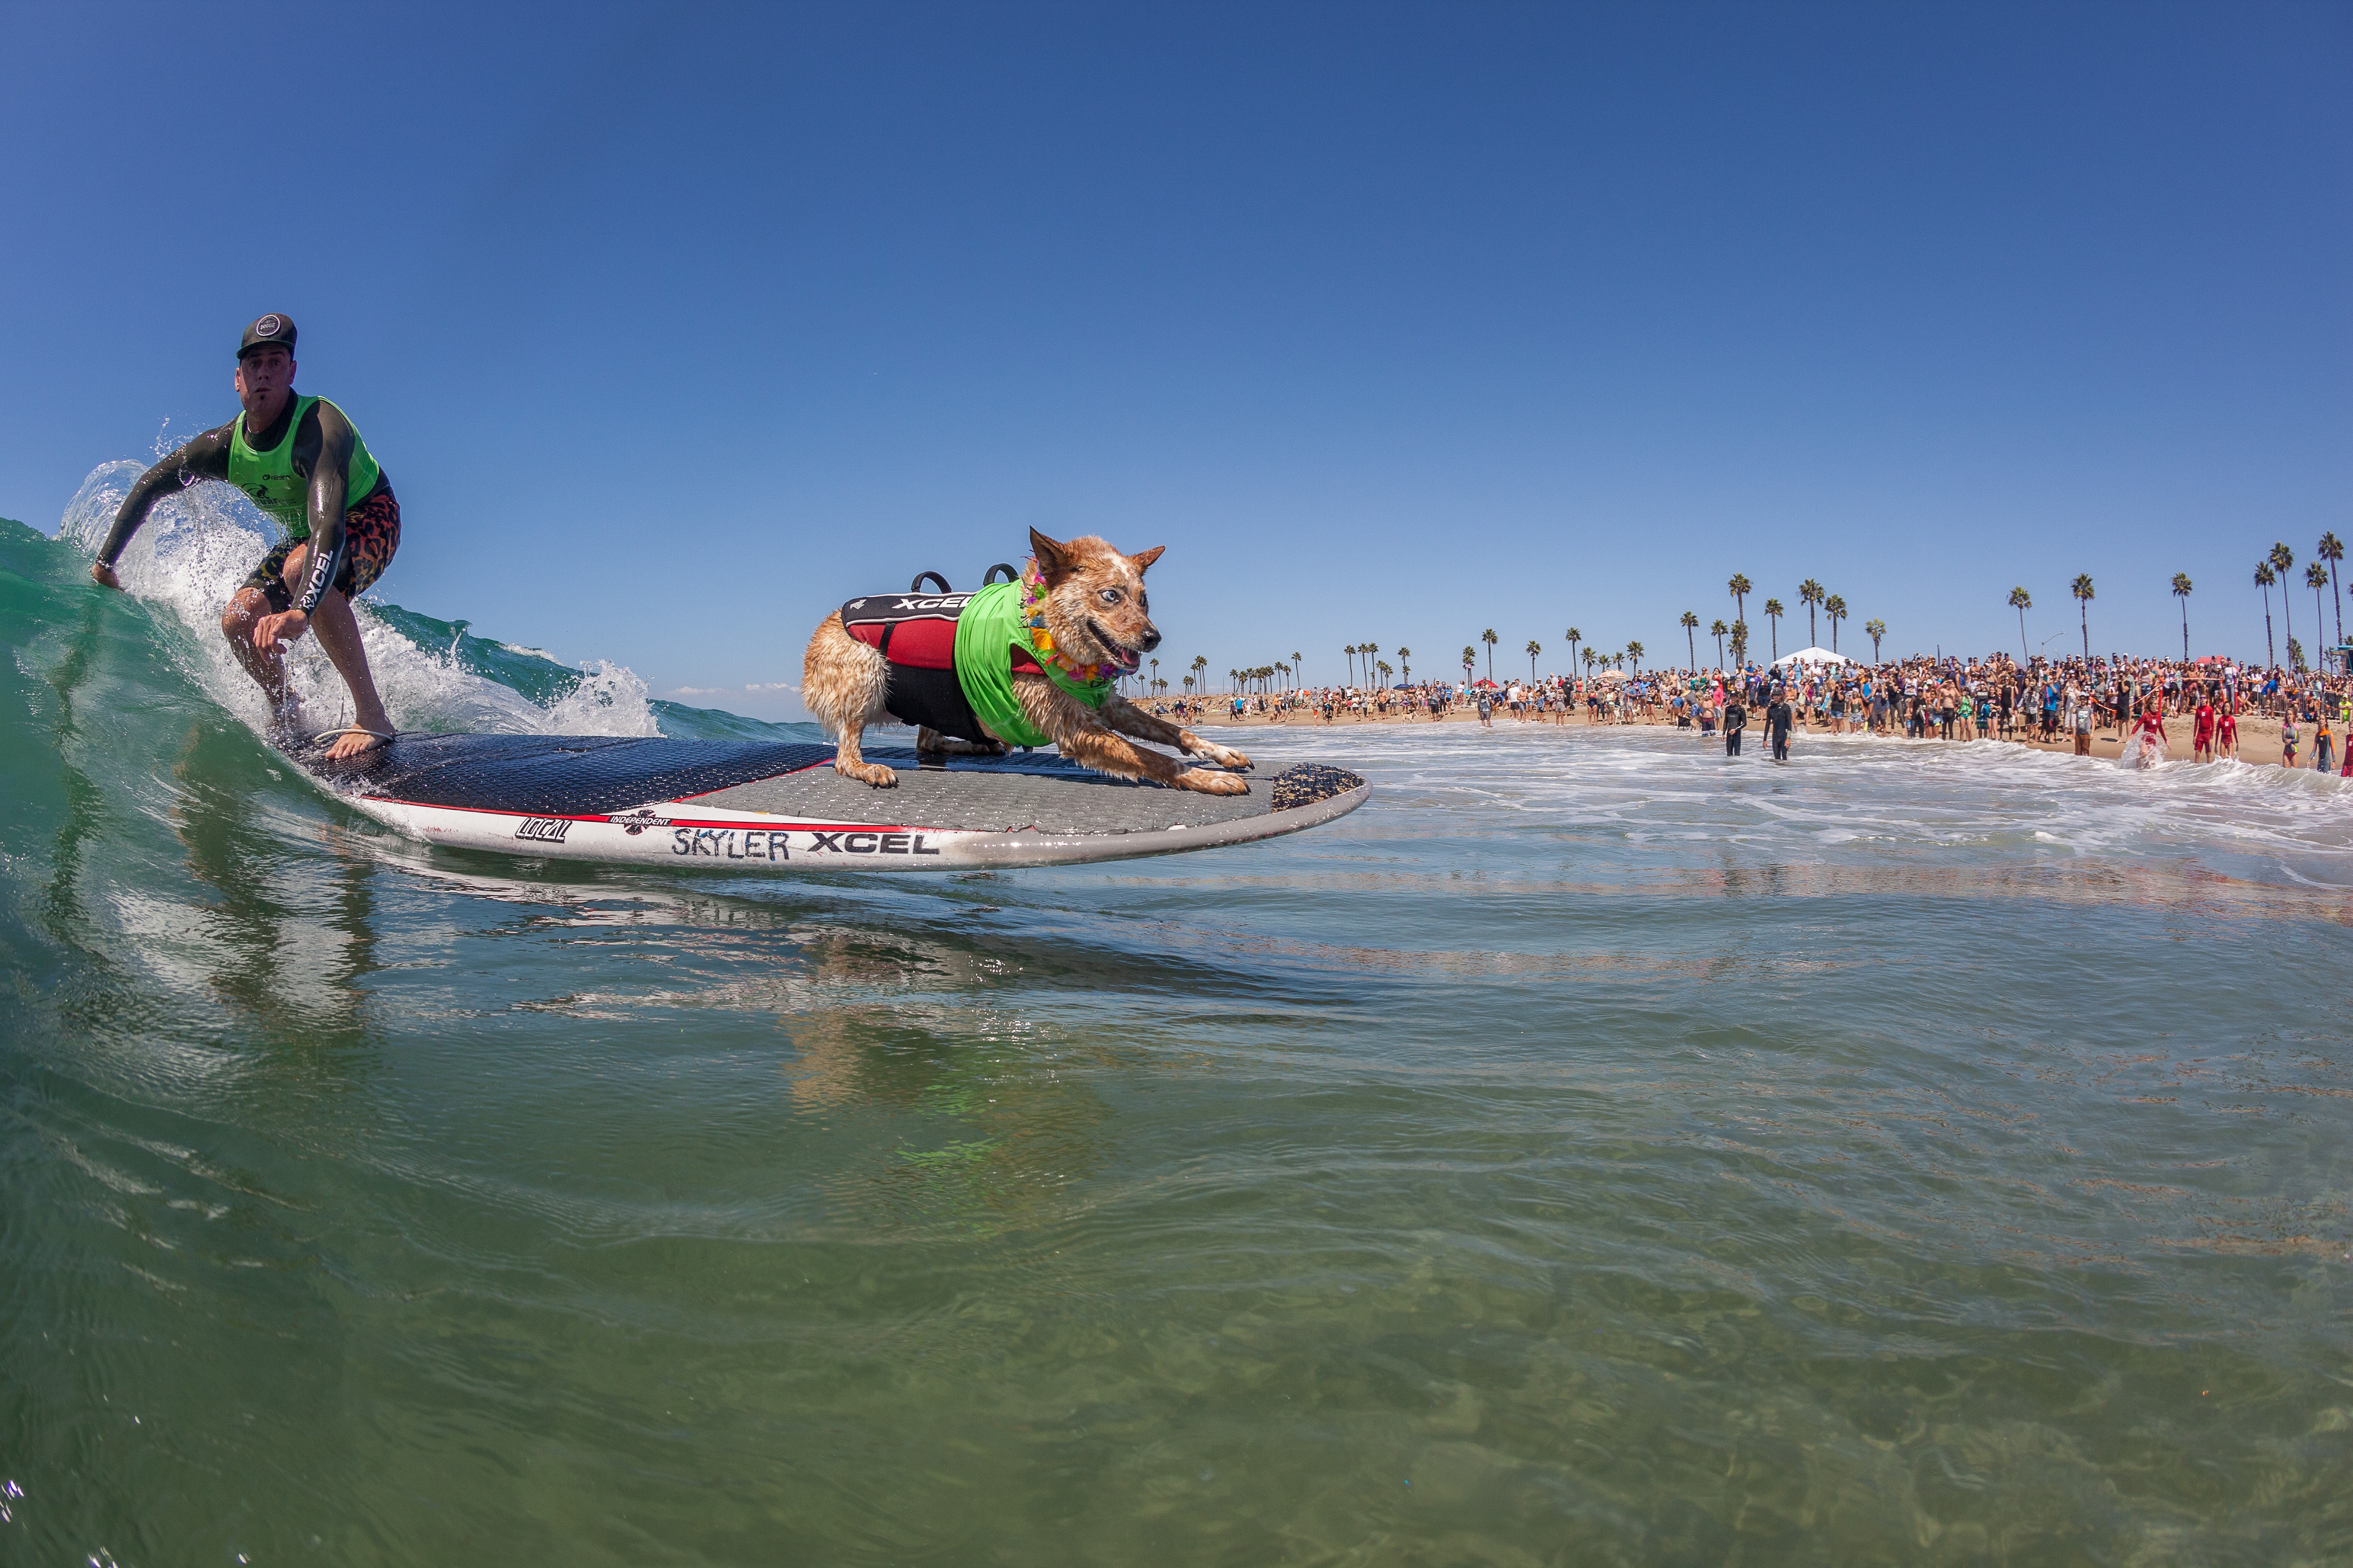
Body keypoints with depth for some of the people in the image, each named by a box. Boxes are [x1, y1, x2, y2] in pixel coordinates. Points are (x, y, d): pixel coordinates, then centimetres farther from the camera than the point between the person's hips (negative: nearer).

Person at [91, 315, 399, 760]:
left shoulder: (320, 428, -31)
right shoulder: (225, 446, -10)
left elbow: (329, 522, -47)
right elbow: (148, 486, 5)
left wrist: (300, 611, -60)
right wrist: (106, 562, -2)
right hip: (303, 535, 7)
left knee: (301, 568, -37)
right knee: (238, 622, -7)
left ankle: (372, 716, -38)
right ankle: (287, 719, 18)